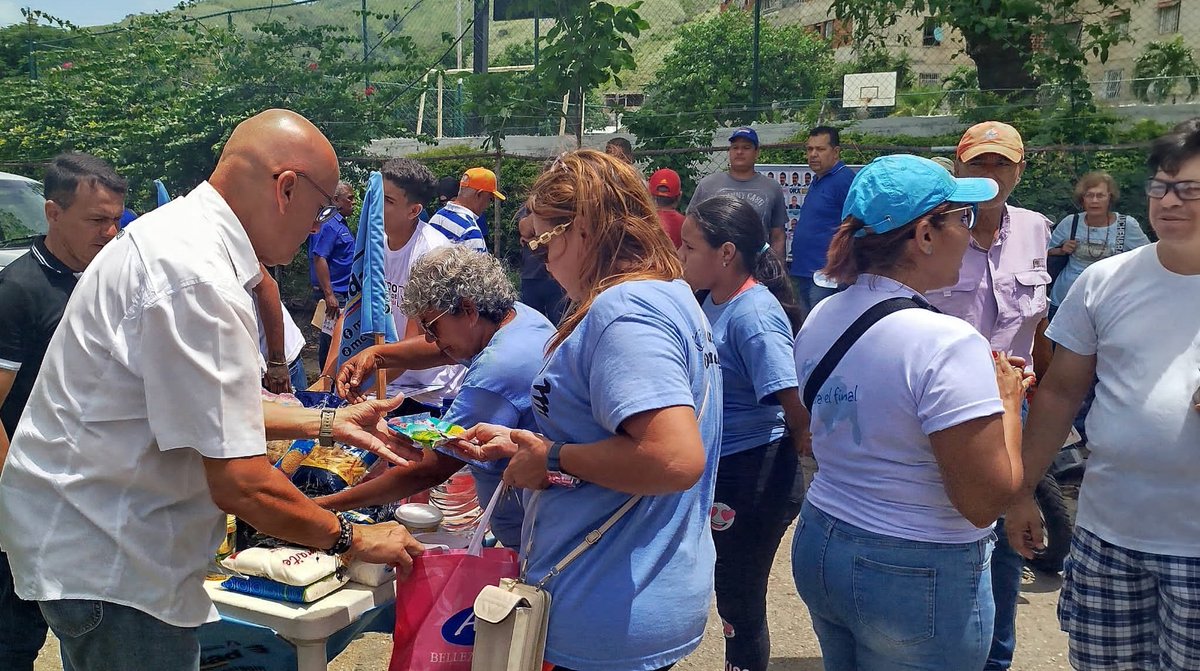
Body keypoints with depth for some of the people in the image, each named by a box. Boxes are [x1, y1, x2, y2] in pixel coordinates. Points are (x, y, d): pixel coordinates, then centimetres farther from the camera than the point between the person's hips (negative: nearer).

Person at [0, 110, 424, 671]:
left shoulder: (173, 232, 5)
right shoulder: (198, 278, -28)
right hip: (105, 559, -10)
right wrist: (352, 539, -13)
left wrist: (327, 424, 12)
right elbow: (241, 485, -28)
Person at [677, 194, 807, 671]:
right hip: (719, 473, 8)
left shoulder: (754, 314, -23)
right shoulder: (714, 300, 4)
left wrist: (779, 458, -8)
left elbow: (799, 409, -24)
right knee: (730, 595, 22)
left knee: (740, 603, 9)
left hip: (751, 480, -8)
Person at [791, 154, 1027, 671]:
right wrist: (1008, 402, -7)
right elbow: (986, 501, -23)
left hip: (818, 547, 7)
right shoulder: (946, 343, -24)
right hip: (920, 577, -7)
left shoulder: (819, 319, 0)